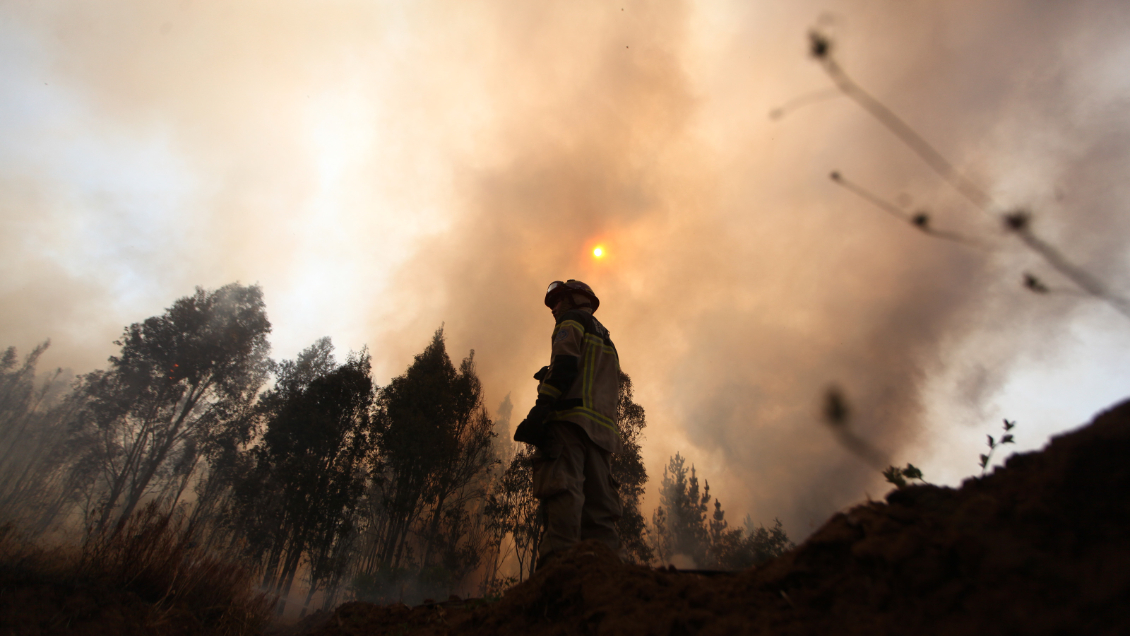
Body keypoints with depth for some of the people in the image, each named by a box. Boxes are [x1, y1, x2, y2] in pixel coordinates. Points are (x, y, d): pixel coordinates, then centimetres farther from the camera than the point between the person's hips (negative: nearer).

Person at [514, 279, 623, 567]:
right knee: (597, 504, 1)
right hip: (602, 428, 8)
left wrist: (540, 409, -16)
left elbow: (565, 363, -8)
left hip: (571, 416, -8)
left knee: (562, 489, -20)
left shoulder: (573, 320, 12)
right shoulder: (606, 339, 37)